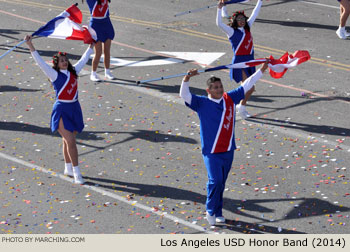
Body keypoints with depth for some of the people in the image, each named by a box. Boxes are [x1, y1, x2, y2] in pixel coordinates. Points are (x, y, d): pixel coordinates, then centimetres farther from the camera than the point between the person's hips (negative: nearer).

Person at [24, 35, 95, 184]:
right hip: (61, 110, -5)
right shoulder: (55, 75, -9)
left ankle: (68, 169, 28)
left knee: (68, 141, 16)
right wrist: (30, 46, -25)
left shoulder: (73, 72, 7)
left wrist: (91, 45, 30)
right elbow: (40, 62, -17)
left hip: (74, 108, 6)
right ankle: (76, 173, -11)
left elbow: (84, 59, 21)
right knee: (70, 141, -12)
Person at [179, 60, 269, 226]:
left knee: (221, 183, 13)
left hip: (228, 150, 4)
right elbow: (184, 95, -19)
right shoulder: (202, 103, -7)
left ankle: (218, 212, 26)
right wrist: (187, 78, -35)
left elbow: (246, 85, 11)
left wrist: (262, 69, 13)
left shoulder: (230, 99, 4)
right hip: (211, 152, -4)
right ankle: (210, 211, 9)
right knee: (215, 181, -13)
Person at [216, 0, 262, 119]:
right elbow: (219, 24, -23)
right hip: (239, 61, -6)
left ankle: (242, 105, 30)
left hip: (250, 60, 7)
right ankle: (241, 108, 3)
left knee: (249, 88, 11)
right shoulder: (232, 31, -9)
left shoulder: (247, 28, 8)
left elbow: (254, 14, 18)